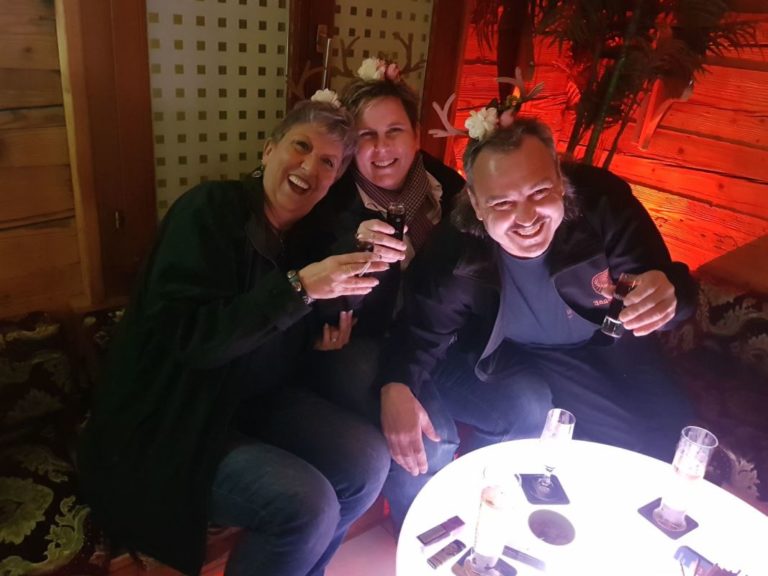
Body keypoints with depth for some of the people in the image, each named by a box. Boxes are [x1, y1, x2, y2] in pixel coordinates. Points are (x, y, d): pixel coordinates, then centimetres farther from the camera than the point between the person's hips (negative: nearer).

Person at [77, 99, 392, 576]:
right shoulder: (211, 210, -17)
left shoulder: (307, 233, 4)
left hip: (254, 403, 7)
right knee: (307, 505, -23)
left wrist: (322, 337, -6)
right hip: (171, 424, -7)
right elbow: (188, 337, -28)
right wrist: (299, 287, -31)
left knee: (368, 459, -7)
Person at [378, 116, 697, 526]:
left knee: (669, 443, -4)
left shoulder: (603, 200, -28)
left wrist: (669, 294, -48)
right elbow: (423, 330, -19)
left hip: (605, 347, 2)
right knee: (526, 407, -27)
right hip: (510, 357, -1)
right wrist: (396, 387, -39)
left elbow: (671, 281, -22)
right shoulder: (455, 251, -30)